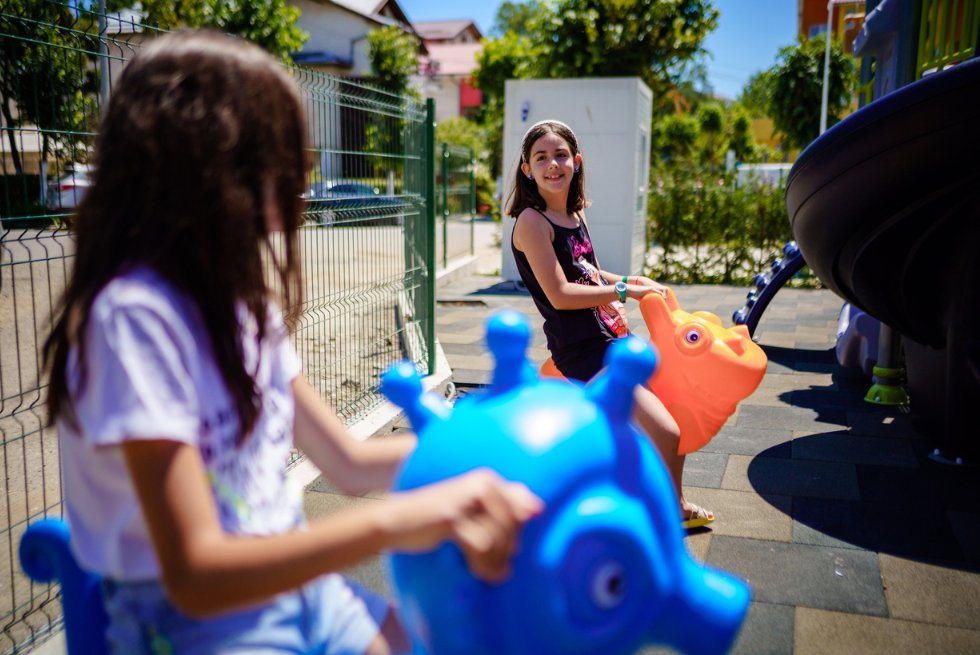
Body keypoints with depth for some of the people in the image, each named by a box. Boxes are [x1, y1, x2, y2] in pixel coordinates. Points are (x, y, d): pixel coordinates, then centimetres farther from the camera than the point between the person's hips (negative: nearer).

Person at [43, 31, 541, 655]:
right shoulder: (136, 314, -20)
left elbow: (349, 461, 7)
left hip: (297, 588, 7)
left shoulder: (239, 301, 6)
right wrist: (391, 521, -34)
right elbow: (193, 576, -24)